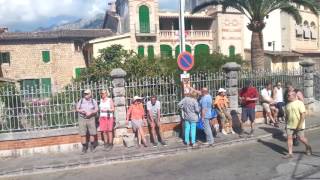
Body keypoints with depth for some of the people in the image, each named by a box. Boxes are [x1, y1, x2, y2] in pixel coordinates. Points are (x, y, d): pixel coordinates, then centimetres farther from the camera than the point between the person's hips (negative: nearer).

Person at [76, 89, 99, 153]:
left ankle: (92, 146, 16)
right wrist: (81, 111, -12)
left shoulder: (93, 101, 5)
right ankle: (84, 147, 9)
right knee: (83, 134, -1)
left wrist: (91, 112, -16)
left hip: (91, 118, -1)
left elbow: (96, 109, 0)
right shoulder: (81, 101, 9)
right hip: (82, 119, 1)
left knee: (92, 133, 0)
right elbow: (77, 109, 9)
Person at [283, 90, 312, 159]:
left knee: (301, 138, 4)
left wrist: (300, 124, -21)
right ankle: (290, 153, 3)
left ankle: (308, 147, 34)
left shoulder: (300, 103, -11)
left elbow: (303, 114, -16)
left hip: (299, 125, -6)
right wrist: (286, 124, 17)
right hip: (290, 125, 6)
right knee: (289, 138, -1)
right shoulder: (287, 105, 10)